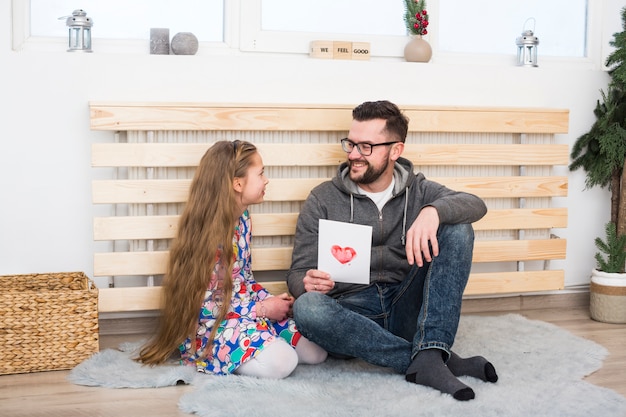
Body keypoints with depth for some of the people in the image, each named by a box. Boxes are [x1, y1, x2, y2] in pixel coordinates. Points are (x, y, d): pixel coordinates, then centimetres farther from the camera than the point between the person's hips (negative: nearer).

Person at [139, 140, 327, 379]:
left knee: (317, 351, -2)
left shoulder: (242, 219, 4)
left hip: (246, 310, 8)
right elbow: (203, 306, -21)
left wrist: (270, 301, -2)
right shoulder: (207, 233, -23)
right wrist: (261, 309, -16)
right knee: (280, 362, -29)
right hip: (209, 326, -8)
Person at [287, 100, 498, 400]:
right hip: (351, 314, -1)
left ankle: (428, 357, -29)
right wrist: (307, 283, -23)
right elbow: (298, 273, 3)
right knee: (306, 308, -34)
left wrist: (433, 211, -31)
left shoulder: (417, 190, 10)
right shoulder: (323, 200, 6)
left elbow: (476, 205, -9)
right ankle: (441, 361, -30)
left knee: (457, 228, -14)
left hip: (406, 309, 1)